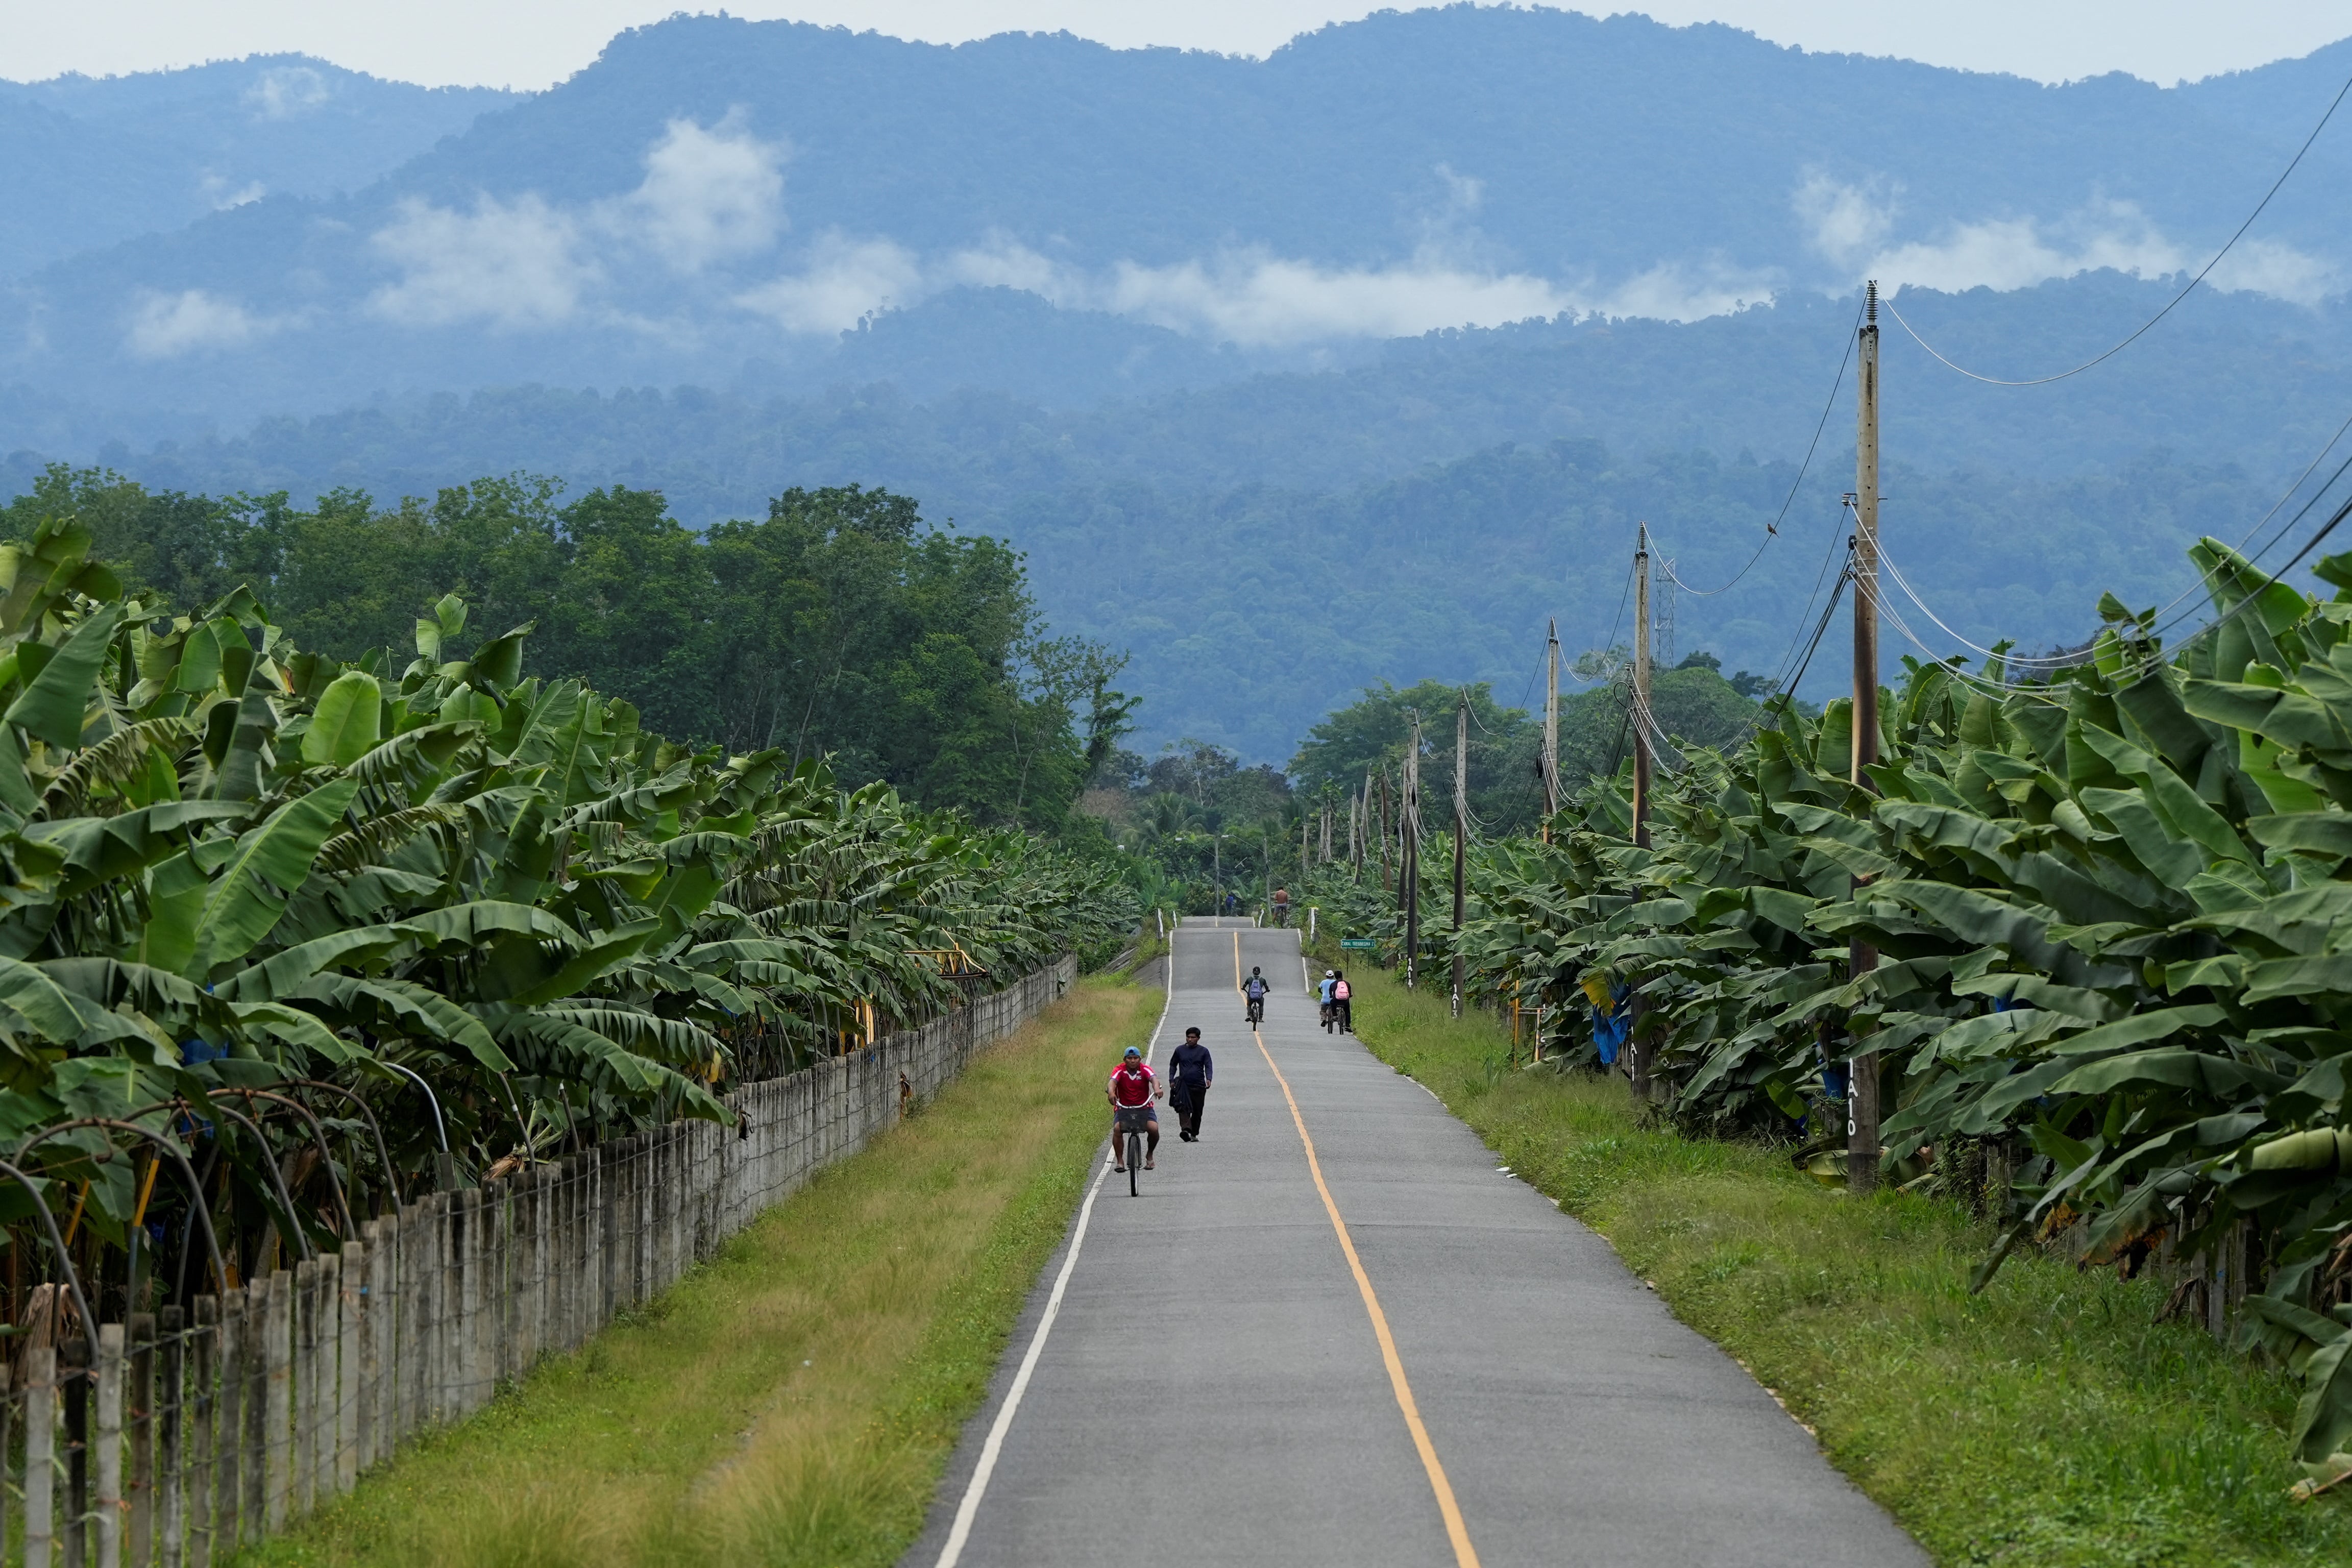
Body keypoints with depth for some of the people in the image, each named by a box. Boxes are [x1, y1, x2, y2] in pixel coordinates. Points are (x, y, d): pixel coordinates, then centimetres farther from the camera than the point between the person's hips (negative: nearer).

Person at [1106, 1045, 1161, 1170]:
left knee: (1154, 1128, -22)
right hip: (1123, 1107, 0)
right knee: (1117, 1129, -27)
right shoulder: (1119, 1070, -10)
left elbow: (1153, 1079, -27)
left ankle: (1150, 1155, 7)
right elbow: (1113, 1081, -28)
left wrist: (1157, 1088, -51)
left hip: (1144, 1107, 0)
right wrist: (1111, 1093, -52)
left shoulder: (1145, 1069, -8)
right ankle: (1119, 1160, -12)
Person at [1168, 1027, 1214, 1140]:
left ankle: (1194, 1134, 19)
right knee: (1183, 1108, -21)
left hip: (1199, 1086, 0)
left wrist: (1209, 1079, -18)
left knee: (1197, 1111, 6)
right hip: (1184, 1085, 0)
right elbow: (1173, 1065, 19)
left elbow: (1208, 1066, 0)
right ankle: (1185, 1129, -36)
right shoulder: (1180, 1050, 9)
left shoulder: (1203, 1051, 6)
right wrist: (1171, 1079, 6)